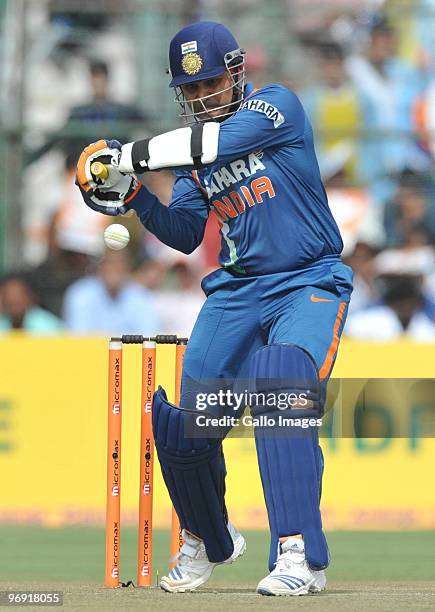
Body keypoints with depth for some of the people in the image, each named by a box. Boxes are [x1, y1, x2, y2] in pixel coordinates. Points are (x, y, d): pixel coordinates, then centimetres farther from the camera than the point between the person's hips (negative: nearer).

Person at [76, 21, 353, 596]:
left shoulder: (277, 105, -6)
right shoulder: (193, 146, 12)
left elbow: (221, 140, -24)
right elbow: (186, 234, 9)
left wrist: (131, 155, -23)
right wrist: (133, 194, -7)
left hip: (309, 284, -6)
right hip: (236, 290, 6)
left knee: (282, 387, -31)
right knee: (182, 424, -4)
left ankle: (300, 556, -30)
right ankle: (208, 543, 25)